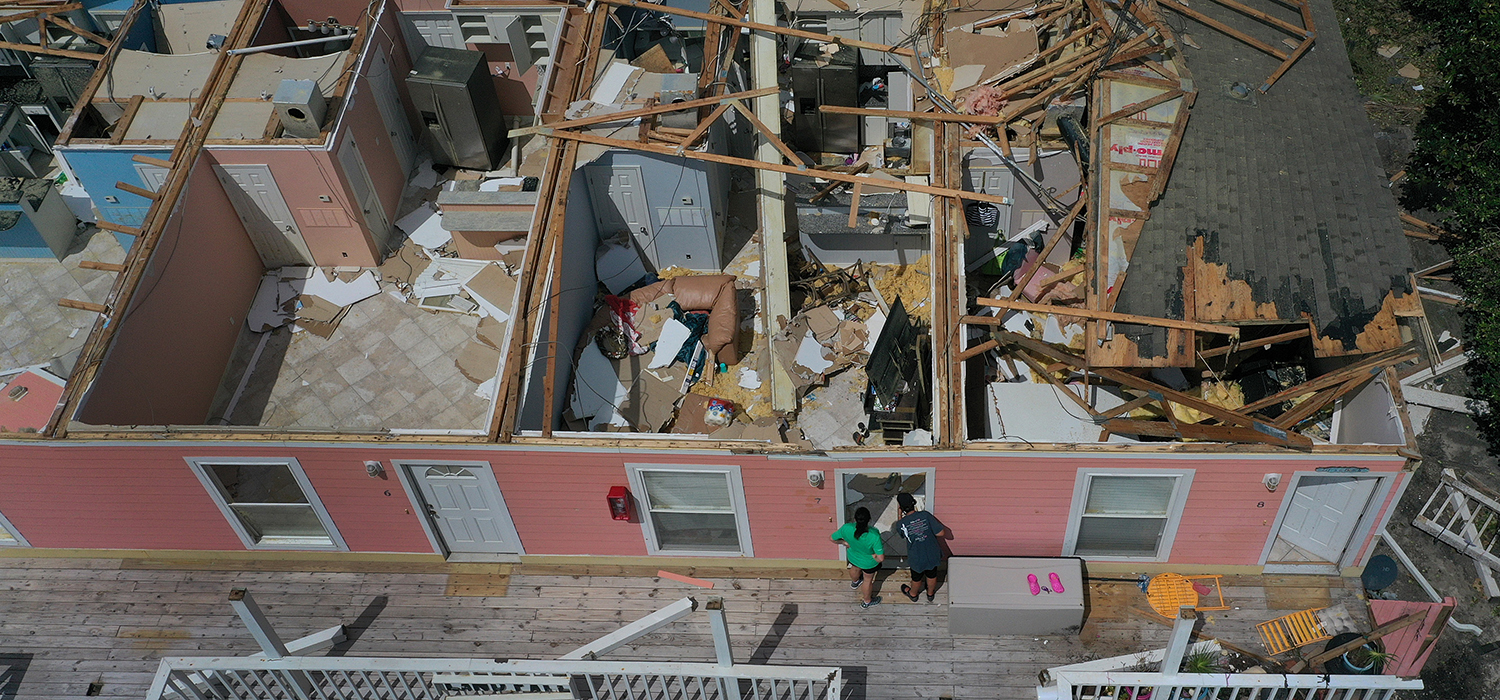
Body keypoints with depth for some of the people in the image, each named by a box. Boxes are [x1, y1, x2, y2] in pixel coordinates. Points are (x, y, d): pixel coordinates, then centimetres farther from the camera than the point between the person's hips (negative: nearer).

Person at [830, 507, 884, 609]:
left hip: (853, 557, 3)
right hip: (869, 562, -3)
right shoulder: (874, 536, -43)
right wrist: (874, 555, -13)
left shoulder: (846, 528, -35)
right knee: (868, 580, 28)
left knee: (855, 569, 38)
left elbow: (832, 538, -17)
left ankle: (855, 582, 73)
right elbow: (881, 558, -37)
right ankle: (866, 602, 55)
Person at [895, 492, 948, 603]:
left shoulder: (900, 524, -24)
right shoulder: (925, 515, -24)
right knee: (932, 575, 30)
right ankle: (930, 594, 57)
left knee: (917, 578, 29)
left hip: (917, 559, -1)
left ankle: (913, 594, 58)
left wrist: (900, 515, -3)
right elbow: (940, 533, -18)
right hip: (933, 555, 1)